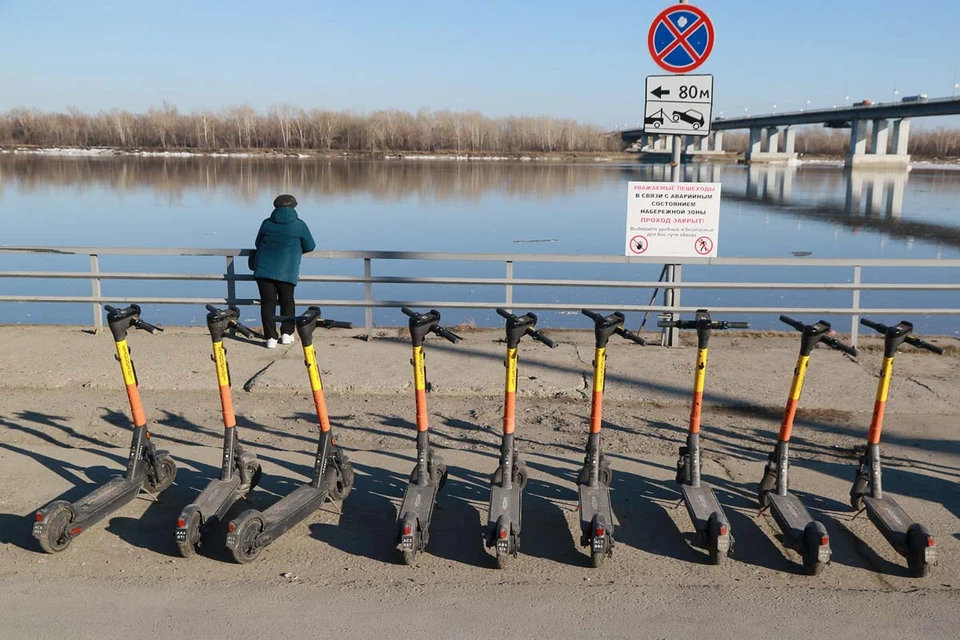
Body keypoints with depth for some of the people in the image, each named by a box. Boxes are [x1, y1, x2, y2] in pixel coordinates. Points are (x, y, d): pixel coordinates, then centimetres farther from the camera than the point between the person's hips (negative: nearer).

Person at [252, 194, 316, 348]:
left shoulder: (267, 223, 6)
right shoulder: (299, 225, 0)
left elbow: (257, 243, 17)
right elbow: (310, 246, 9)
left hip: (264, 270, 1)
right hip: (287, 271, -1)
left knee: (268, 302, 3)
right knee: (287, 302, 17)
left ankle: (271, 337, -1)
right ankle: (286, 334, 20)